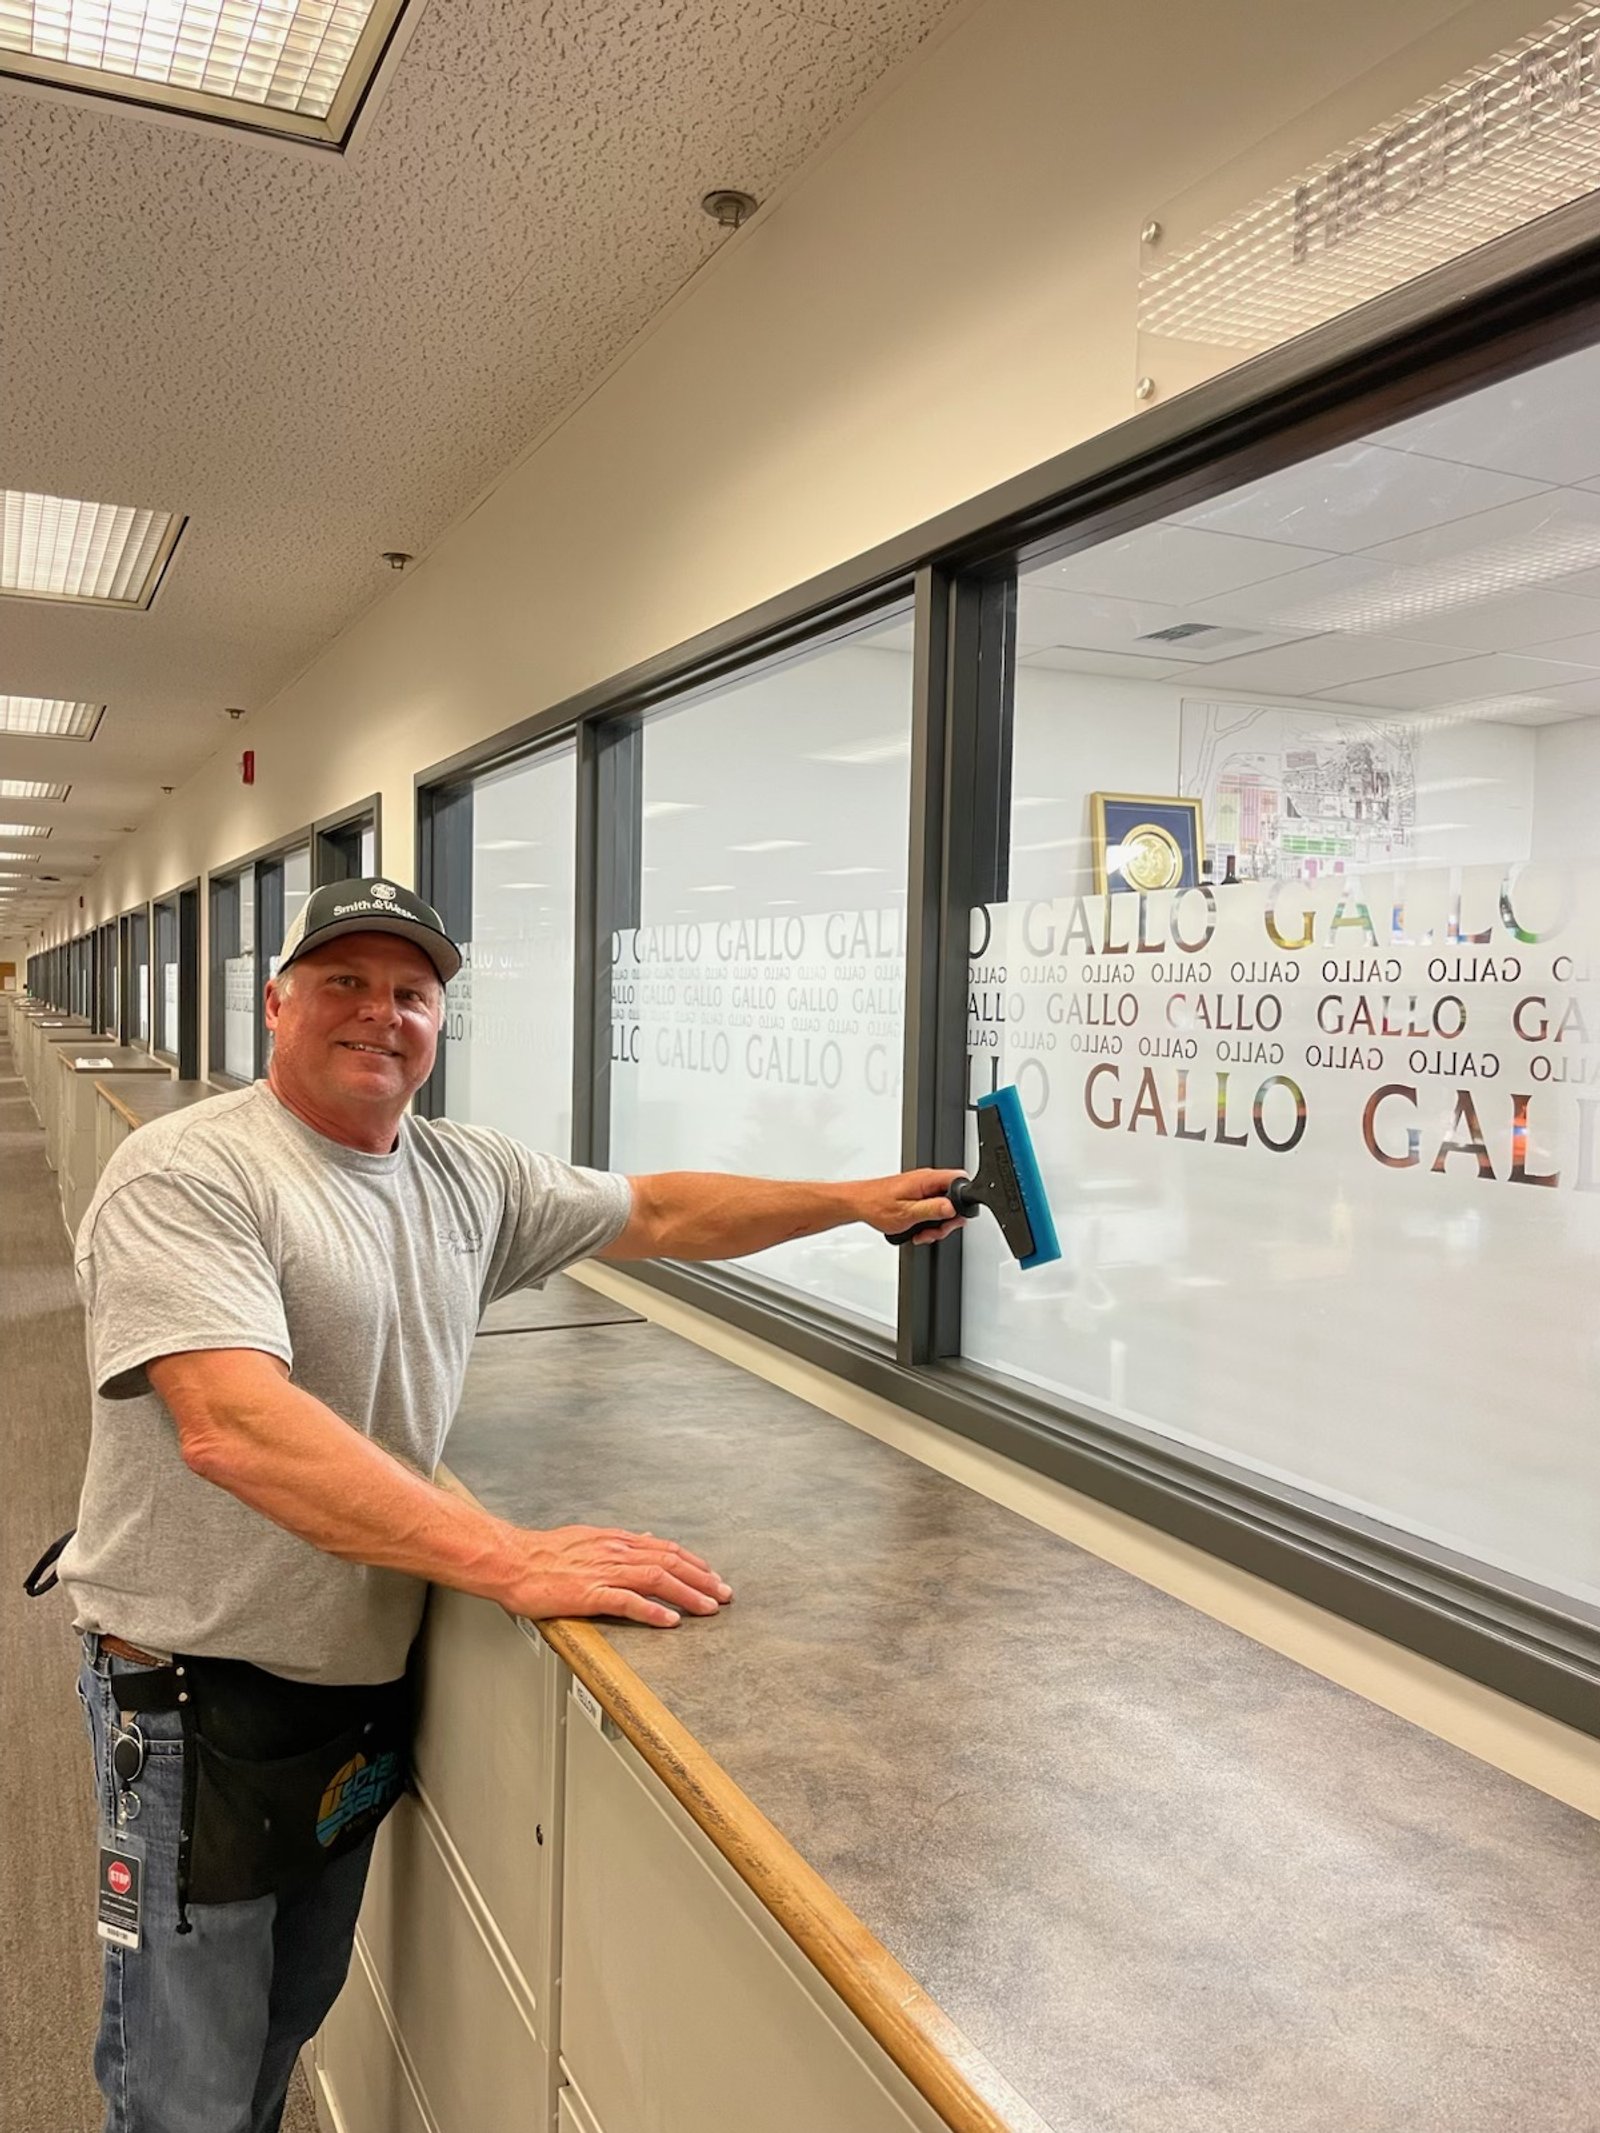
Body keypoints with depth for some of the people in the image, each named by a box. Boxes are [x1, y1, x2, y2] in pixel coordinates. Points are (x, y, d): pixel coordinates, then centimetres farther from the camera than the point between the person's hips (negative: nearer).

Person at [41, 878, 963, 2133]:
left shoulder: (465, 1174, 3)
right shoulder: (187, 1177, -19)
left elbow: (658, 1214, 14)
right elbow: (233, 1425, -33)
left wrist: (854, 1201, 10)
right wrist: (509, 1560, -39)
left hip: (367, 1684, 7)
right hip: (205, 1696, -6)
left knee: (288, 2032, 24)